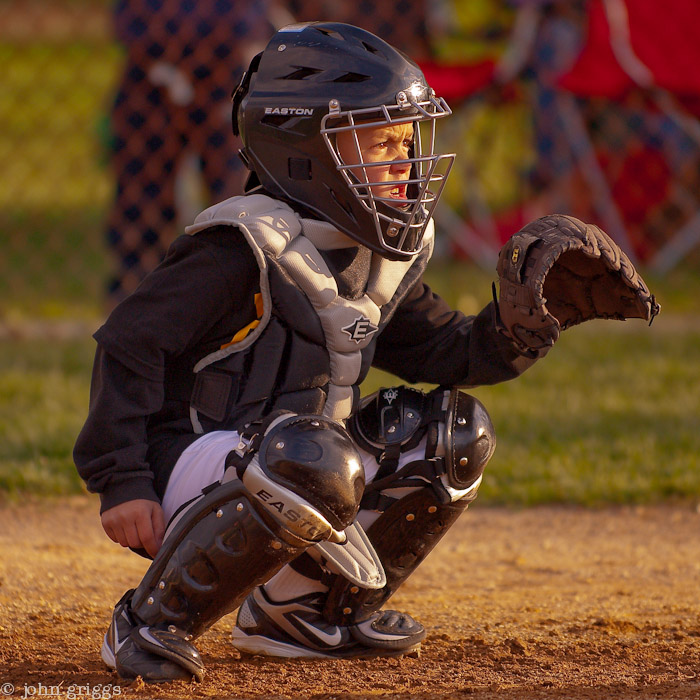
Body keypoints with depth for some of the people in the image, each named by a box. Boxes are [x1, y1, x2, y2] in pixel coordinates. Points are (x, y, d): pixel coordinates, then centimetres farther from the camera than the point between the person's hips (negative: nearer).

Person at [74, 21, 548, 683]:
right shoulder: (248, 250, -18)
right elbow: (129, 344, -19)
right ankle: (152, 623, -19)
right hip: (181, 464, -9)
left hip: (275, 468, 9)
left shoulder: (383, 257, 9)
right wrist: (122, 481, -23)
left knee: (454, 433, 5)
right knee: (314, 466, -39)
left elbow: (442, 350, 15)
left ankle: (305, 610, 9)